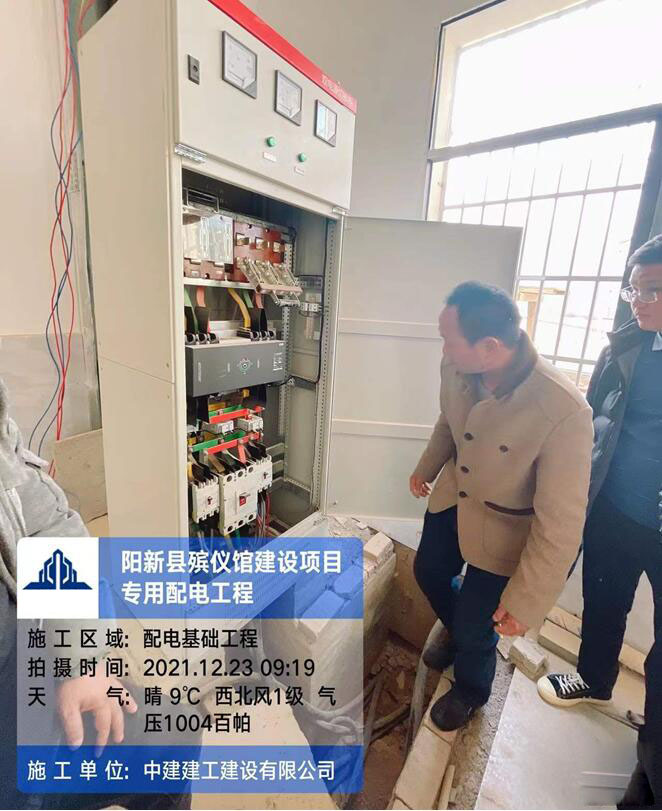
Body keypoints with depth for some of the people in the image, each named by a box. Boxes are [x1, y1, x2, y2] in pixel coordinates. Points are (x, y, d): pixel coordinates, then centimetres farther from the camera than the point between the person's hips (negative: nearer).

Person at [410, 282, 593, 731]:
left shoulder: (565, 412, -37)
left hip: (503, 528, -5)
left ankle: (471, 689, 51)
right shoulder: (456, 367, -20)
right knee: (429, 572, 25)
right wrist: (427, 467, 17)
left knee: (476, 626, 13)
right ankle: (455, 628, 61)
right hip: (453, 496, 6)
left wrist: (526, 603, -19)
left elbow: (560, 524, -27)